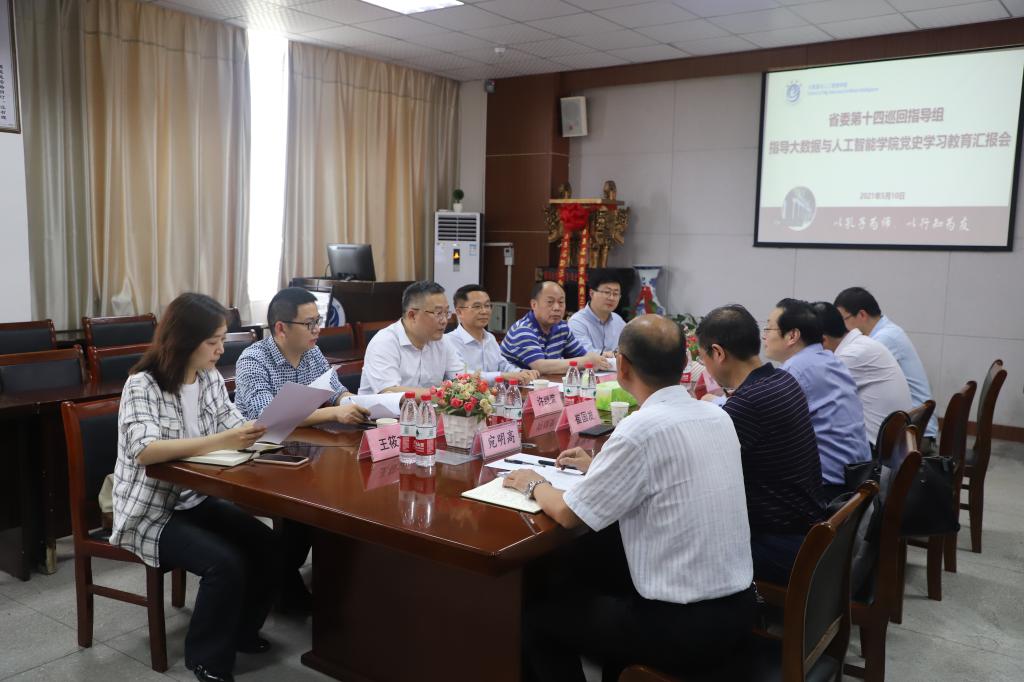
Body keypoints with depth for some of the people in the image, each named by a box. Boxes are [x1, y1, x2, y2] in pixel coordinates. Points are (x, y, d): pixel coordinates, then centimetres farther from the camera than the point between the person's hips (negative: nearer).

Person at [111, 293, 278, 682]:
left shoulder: (211, 379, 1)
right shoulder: (142, 385, -19)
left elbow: (233, 427, 1)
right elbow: (144, 450, -33)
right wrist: (220, 442, -42)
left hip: (195, 500, 6)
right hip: (150, 512, -6)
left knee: (263, 543, -13)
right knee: (225, 562, -25)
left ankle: (241, 630, 13)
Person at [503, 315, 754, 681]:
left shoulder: (641, 428, -21)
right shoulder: (717, 416, 2)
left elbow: (568, 514, -11)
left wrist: (534, 485, 8)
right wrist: (598, 467, 23)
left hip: (684, 625, -8)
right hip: (736, 606, 8)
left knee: (537, 617, 12)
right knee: (600, 574, 30)